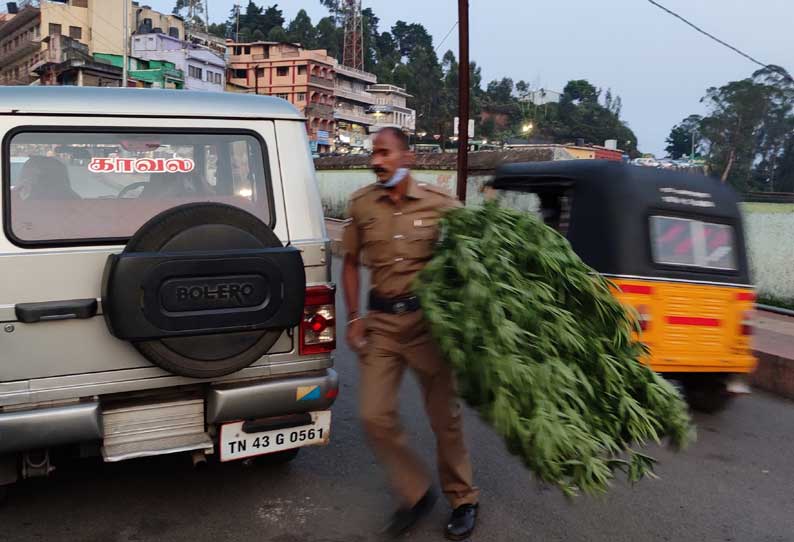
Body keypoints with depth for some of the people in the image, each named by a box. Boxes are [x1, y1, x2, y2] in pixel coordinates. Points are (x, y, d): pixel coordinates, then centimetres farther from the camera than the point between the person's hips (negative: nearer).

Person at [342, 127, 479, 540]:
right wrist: (353, 317, 6)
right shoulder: (361, 205, 3)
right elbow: (351, 262, 12)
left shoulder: (440, 204, -3)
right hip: (381, 321, 3)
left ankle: (463, 500, 29)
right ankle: (416, 493, 23)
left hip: (428, 318, -2)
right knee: (375, 416, 0)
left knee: (444, 415, 7)